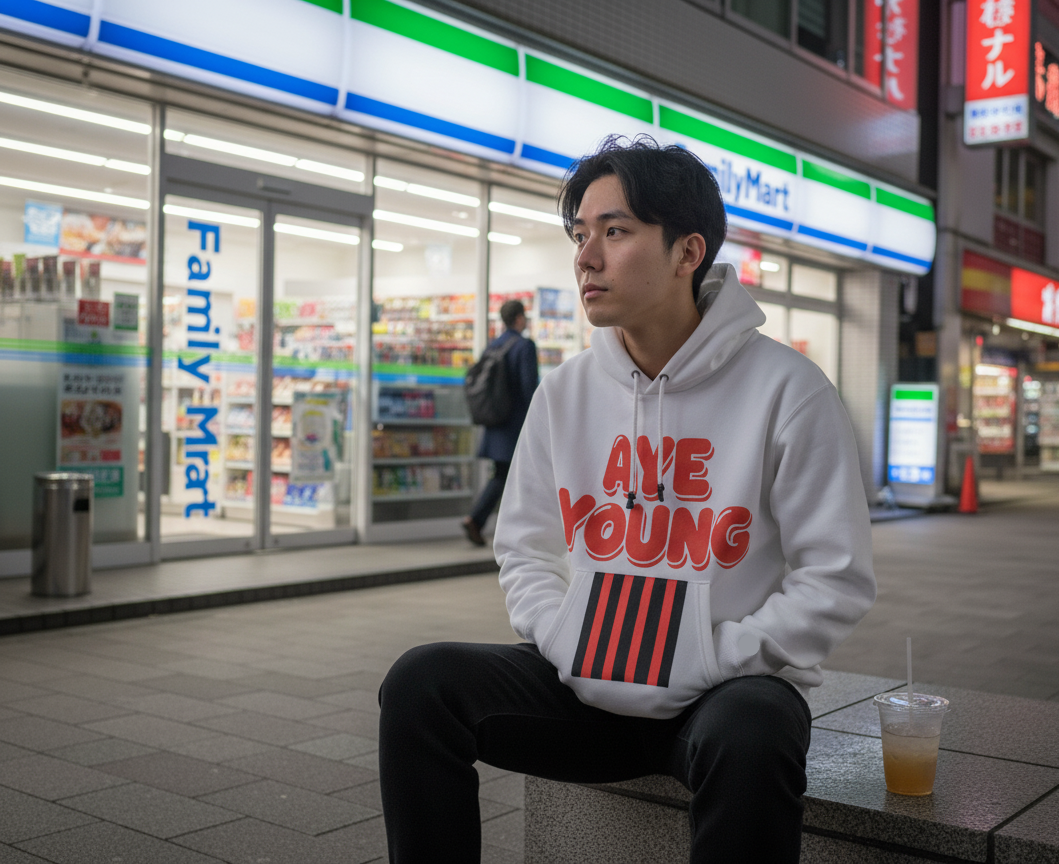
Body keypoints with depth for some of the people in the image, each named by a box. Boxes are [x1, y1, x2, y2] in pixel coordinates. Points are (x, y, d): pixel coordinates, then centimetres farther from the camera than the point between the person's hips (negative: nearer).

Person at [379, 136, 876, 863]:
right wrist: (570, 647, -6)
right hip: (585, 685, 4)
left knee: (749, 741, -38)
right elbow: (524, 552, 12)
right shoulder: (565, 392, 5)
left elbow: (837, 583, -8)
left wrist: (700, 668, -15)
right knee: (423, 685, -17)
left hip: (725, 685, -4)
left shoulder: (786, 389, -8)